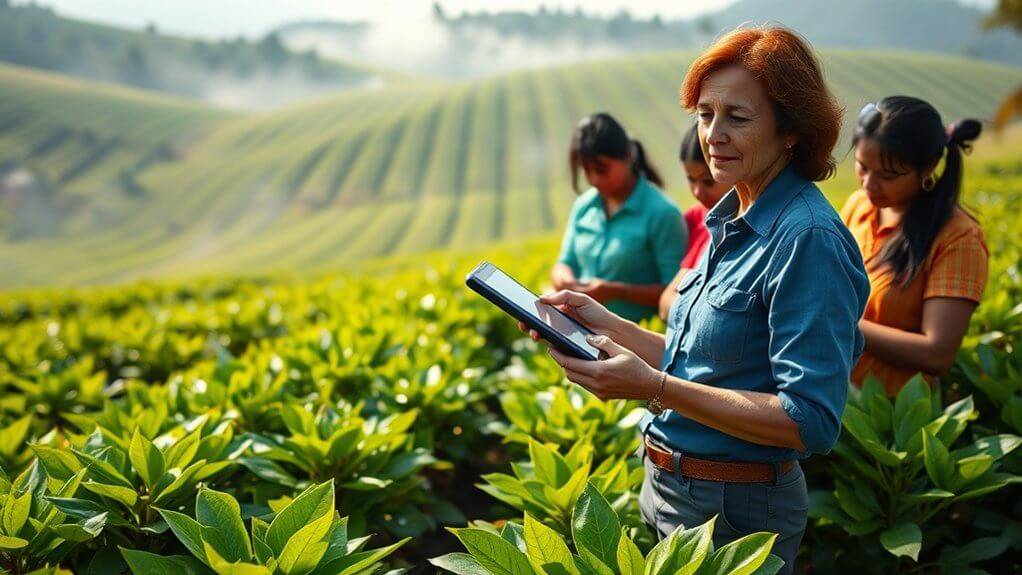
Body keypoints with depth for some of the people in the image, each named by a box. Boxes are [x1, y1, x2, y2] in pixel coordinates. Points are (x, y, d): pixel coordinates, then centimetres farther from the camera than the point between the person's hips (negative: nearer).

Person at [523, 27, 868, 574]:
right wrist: (608, 325, -1)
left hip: (735, 513, -8)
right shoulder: (734, 221, 6)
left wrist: (653, 387, -29)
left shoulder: (807, 239, -22)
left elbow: (811, 421, -25)